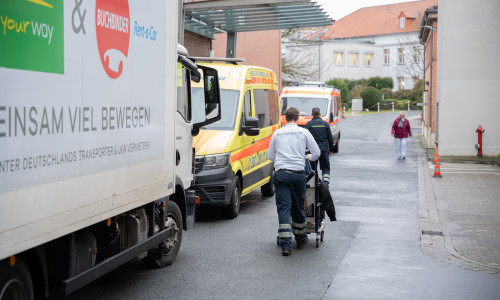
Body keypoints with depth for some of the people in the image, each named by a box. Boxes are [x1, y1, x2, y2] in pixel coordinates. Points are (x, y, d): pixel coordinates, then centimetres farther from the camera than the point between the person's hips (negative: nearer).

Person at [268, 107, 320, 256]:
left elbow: (270, 156, 16)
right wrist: (307, 157, 30)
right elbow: (317, 153, 9)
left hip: (280, 174, 0)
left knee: (283, 207, -3)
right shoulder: (304, 132, 6)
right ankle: (301, 239, 29)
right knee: (298, 207, 13)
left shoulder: (277, 133, 9)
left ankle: (285, 245, -12)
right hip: (297, 173, 0)